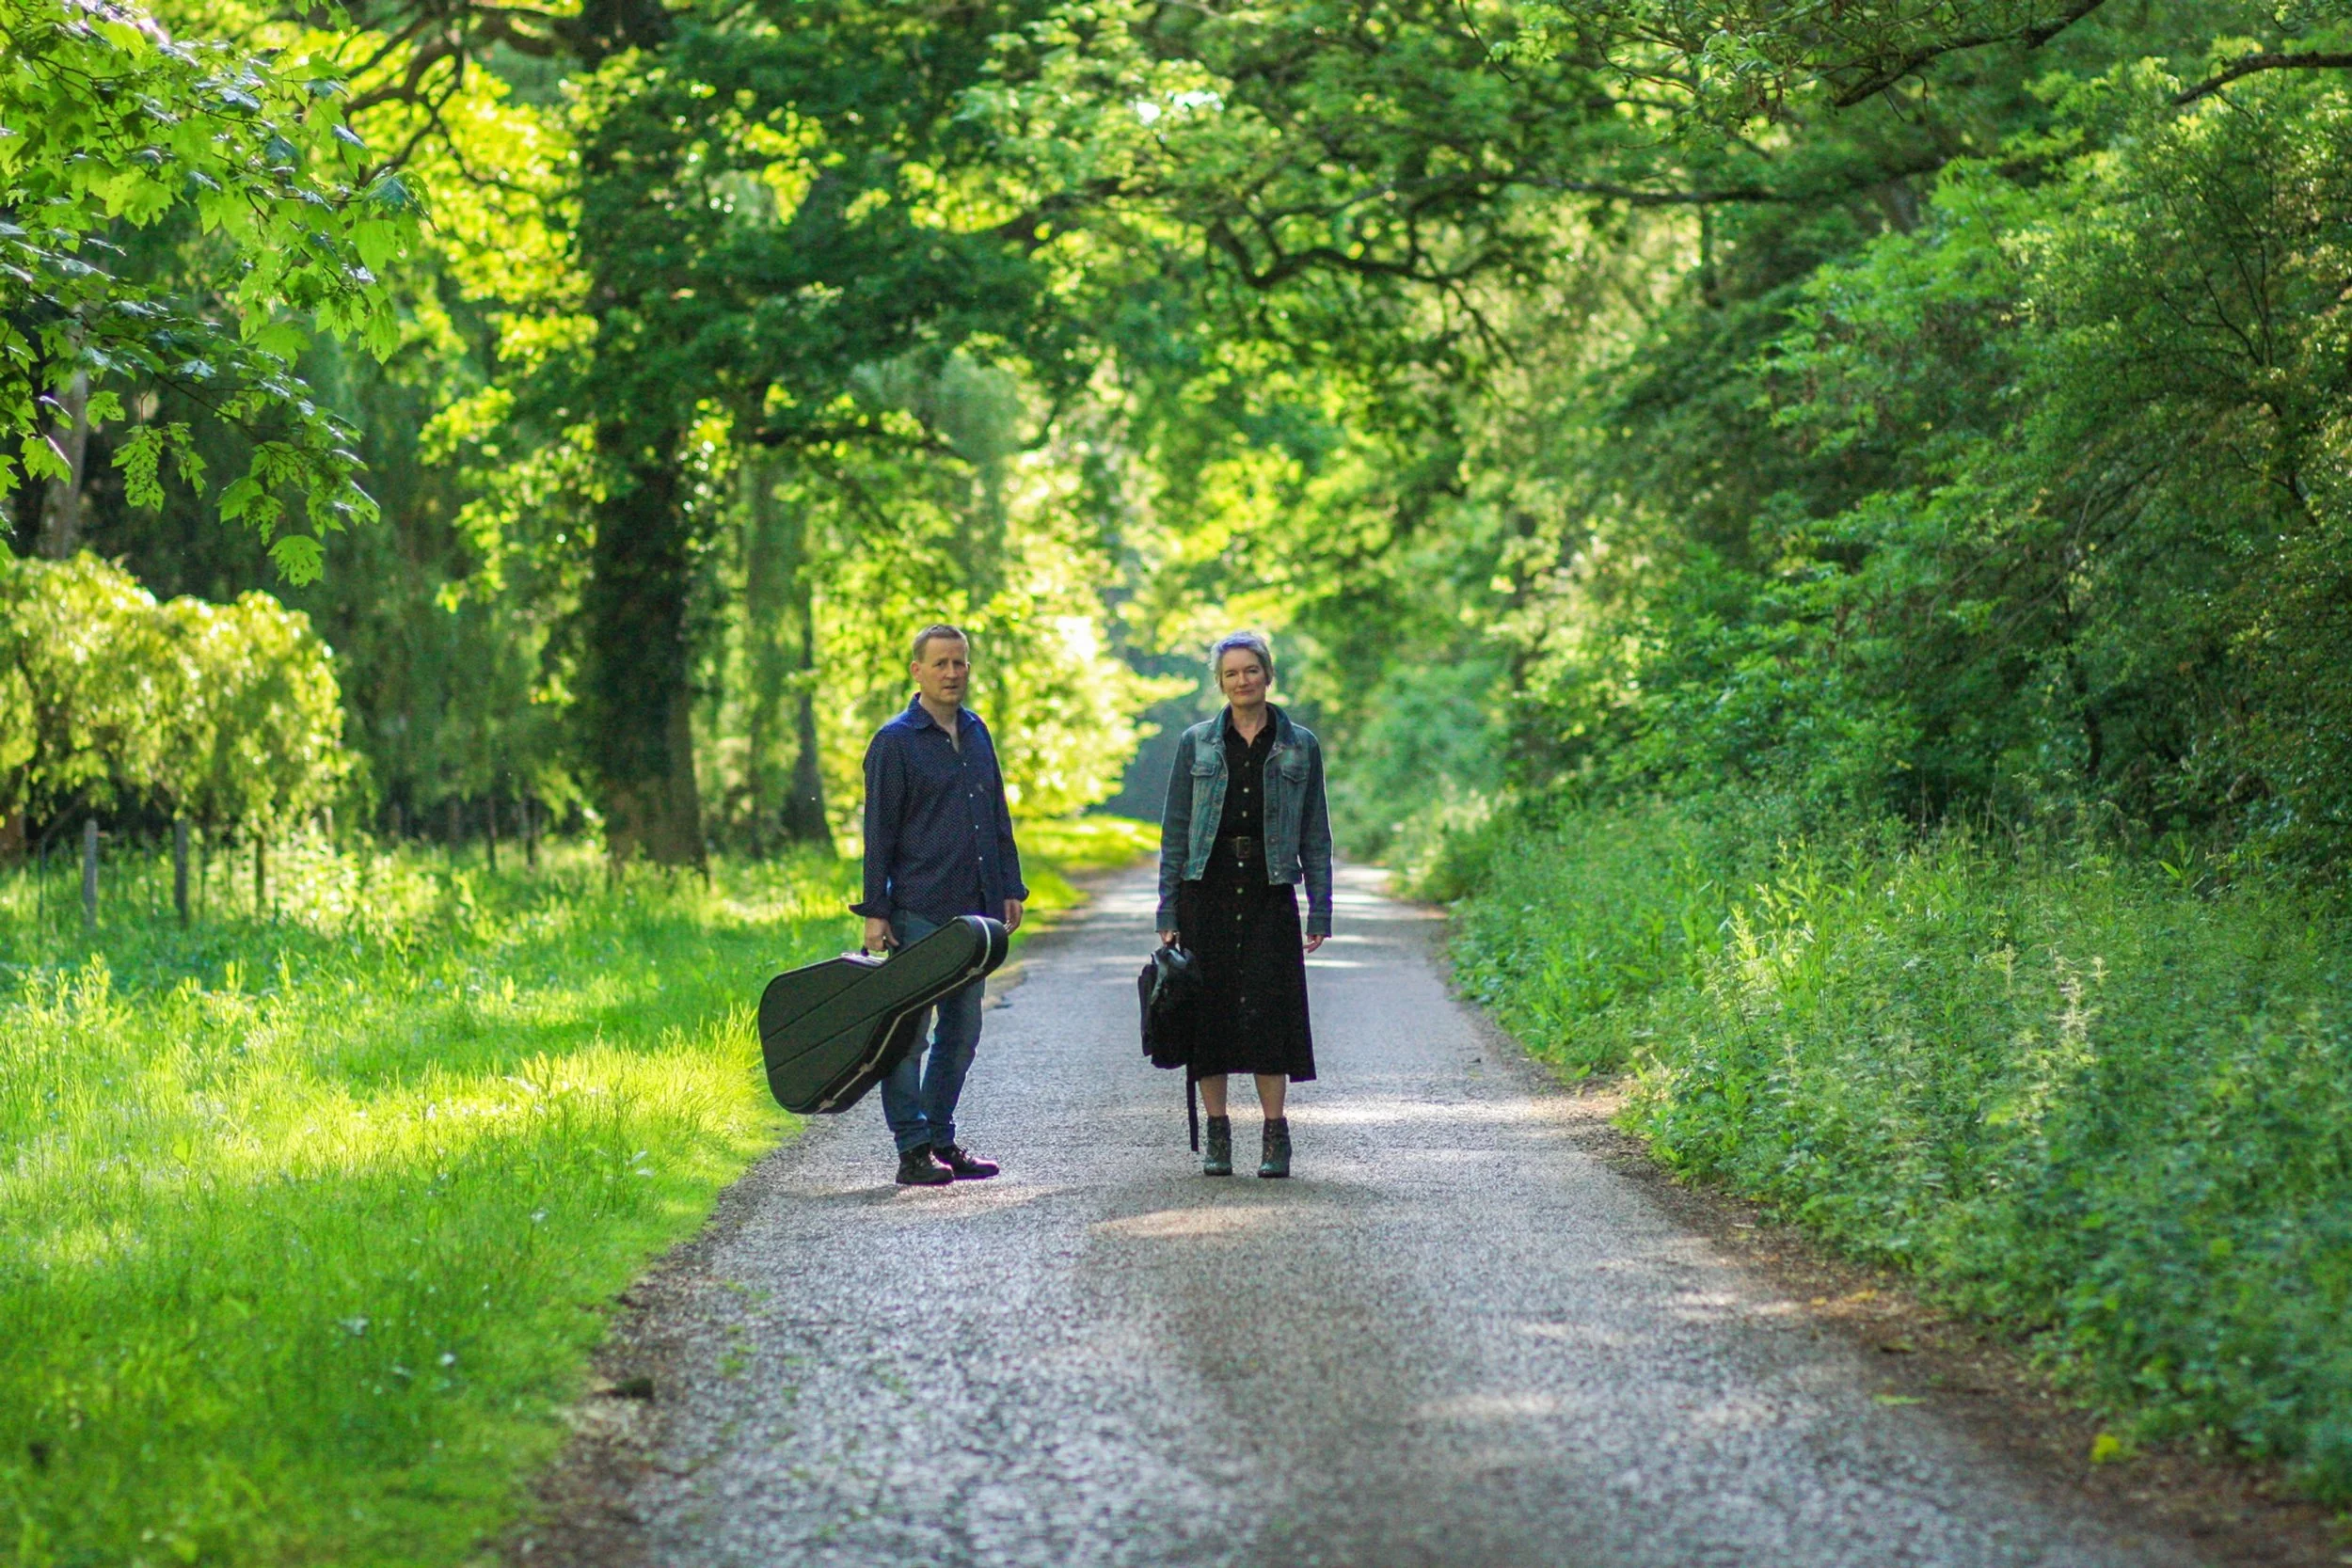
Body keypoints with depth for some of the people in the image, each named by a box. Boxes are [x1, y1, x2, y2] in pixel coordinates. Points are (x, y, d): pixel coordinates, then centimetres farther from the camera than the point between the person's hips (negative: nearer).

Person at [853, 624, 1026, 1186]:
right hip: (919, 910, -6)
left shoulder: (976, 733, 14)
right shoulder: (895, 740, -4)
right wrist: (875, 911, -10)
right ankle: (912, 1149, 0)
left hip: (974, 909, 6)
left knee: (961, 1031, 10)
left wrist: (1011, 888, 14)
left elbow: (998, 817, 20)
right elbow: (879, 831, -6)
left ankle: (940, 1138, 19)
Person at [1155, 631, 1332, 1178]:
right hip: (1207, 889, 1)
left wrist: (1320, 911, 1)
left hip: (1270, 891, -1)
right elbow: (1174, 830, 7)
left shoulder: (1300, 745, 6)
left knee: (1269, 1009, -7)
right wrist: (1168, 913, 1)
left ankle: (1275, 1134, 1)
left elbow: (1315, 834, 8)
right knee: (1208, 1009, 0)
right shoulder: (1196, 743, 6)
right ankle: (1217, 1133, 9)